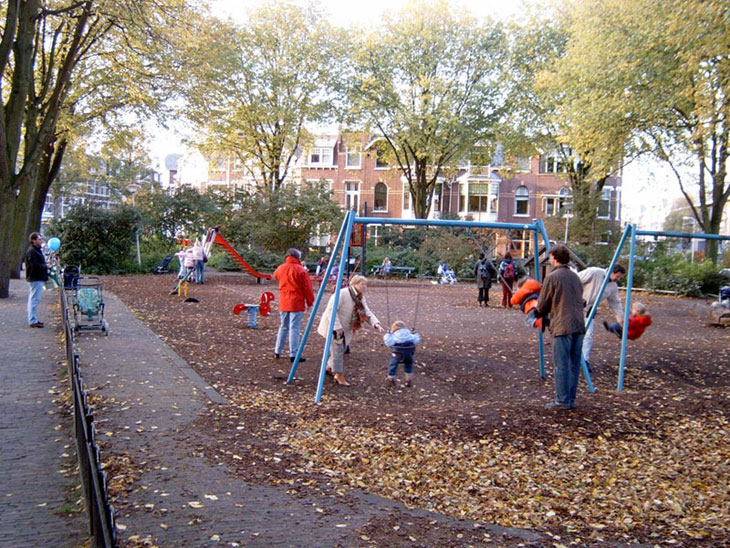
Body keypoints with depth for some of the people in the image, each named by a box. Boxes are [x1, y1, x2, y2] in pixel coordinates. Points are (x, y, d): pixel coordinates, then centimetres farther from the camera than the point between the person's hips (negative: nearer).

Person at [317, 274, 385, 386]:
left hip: (345, 328, 9)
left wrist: (377, 324, -20)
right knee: (338, 349, -8)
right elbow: (331, 310, -25)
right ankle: (340, 377, 0)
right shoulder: (342, 293, -22)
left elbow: (368, 313, -3)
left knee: (341, 349, 16)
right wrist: (337, 327, -28)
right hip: (333, 326, -8)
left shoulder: (361, 298, 5)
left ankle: (329, 367, 39)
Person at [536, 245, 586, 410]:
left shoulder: (552, 277, -7)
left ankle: (563, 401, 2)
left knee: (561, 365, -1)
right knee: (574, 364, 11)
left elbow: (542, 306, -3)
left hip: (562, 327, -7)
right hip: (579, 325, 7)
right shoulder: (575, 277, 15)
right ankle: (571, 399, 17)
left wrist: (541, 312, 21)